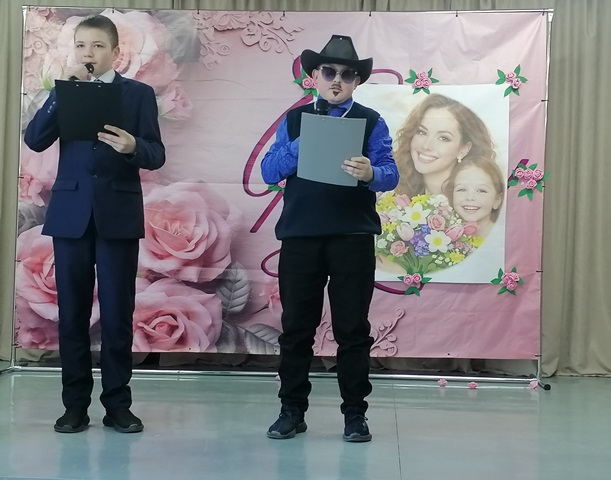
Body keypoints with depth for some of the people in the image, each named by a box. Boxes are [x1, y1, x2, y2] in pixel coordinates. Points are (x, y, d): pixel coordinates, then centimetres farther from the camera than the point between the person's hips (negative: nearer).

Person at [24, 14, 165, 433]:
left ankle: (117, 404, 10)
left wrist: (133, 147, -23)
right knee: (72, 313, 4)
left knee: (118, 313, 0)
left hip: (118, 215, -2)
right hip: (71, 214, 2)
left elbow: (157, 156, -1)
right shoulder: (64, 92, 13)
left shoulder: (139, 94, 6)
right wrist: (62, 93, -9)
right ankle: (75, 404, 13)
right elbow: (35, 141, -1)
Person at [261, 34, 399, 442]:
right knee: (296, 326, 7)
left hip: (353, 237, -1)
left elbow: (390, 174, -6)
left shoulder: (371, 121, 5)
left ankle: (355, 414, 14)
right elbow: (269, 172, 2)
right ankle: (292, 410, 18)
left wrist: (370, 173, -29)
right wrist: (302, 145, -14)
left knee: (353, 329, 4)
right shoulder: (294, 120, 10)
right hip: (299, 235, 2)